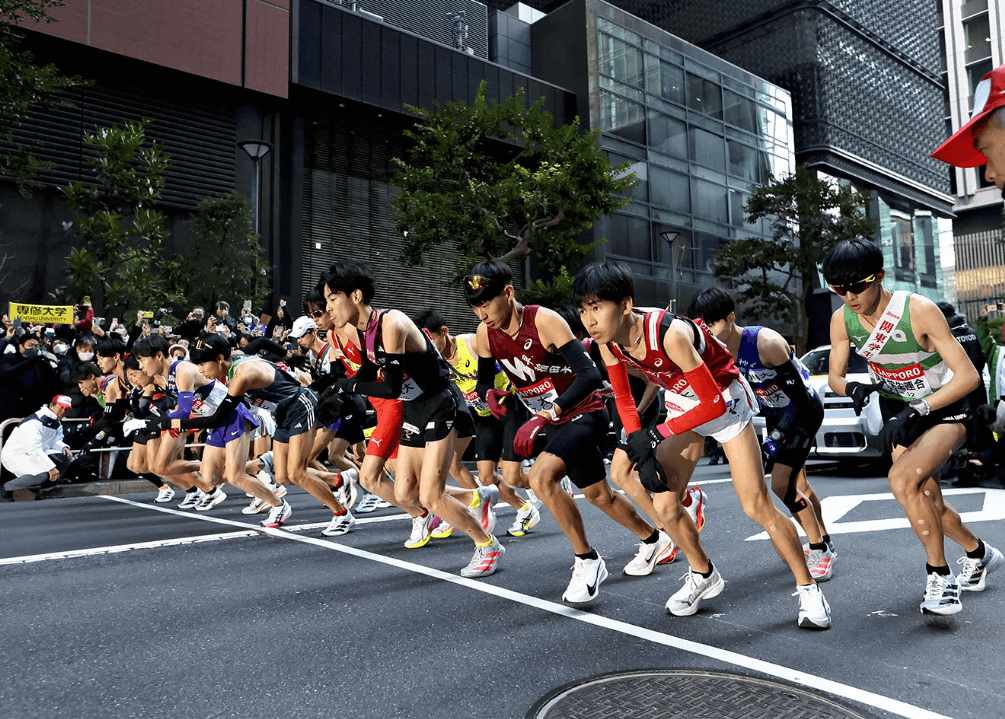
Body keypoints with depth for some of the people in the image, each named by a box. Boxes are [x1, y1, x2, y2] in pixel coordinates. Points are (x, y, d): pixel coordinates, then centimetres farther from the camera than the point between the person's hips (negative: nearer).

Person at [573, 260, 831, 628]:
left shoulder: (670, 333, -36)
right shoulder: (609, 342, -16)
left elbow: (714, 404, -30)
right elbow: (624, 399, 0)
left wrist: (655, 436, -25)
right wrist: (640, 447, -14)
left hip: (724, 400, -6)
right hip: (681, 402, 6)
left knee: (757, 506, -6)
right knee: (664, 504, -2)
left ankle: (808, 588, 16)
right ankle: (703, 575, 25)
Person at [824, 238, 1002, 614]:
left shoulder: (918, 310, -28)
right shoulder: (841, 320, -13)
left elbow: (968, 376, -27)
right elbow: (835, 376, -2)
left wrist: (916, 411, -35)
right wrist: (853, 388, -25)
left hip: (945, 408, -5)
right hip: (899, 412, 6)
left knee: (902, 479, -28)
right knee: (928, 502, 12)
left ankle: (939, 576, -10)